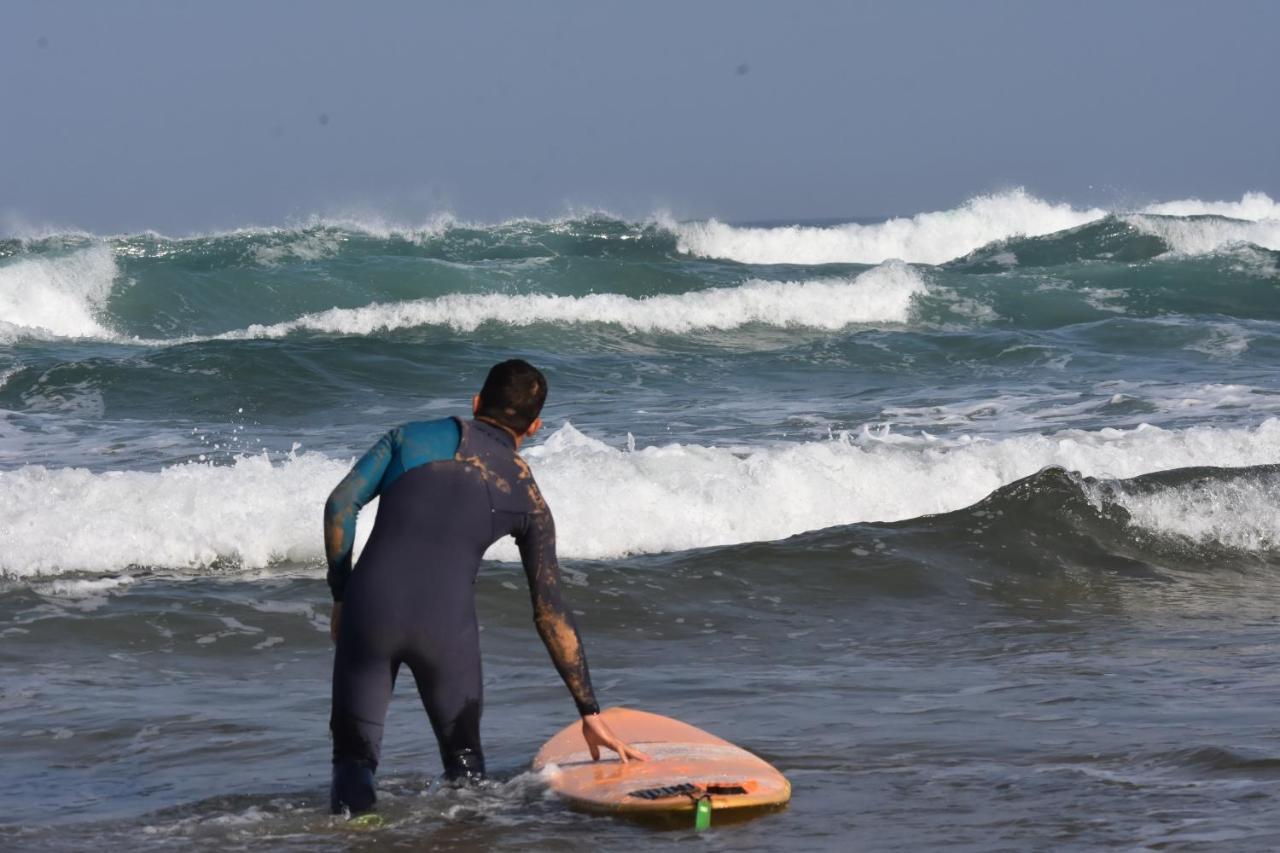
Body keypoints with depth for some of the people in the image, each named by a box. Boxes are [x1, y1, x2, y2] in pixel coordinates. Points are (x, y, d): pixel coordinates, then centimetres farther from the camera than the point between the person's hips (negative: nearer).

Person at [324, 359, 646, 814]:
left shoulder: (411, 437, 17)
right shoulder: (527, 499, 15)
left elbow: (340, 505, 6)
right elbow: (551, 612, 13)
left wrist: (341, 596, 15)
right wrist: (589, 712, 16)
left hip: (370, 609, 1)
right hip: (447, 624, 0)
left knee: (354, 754, 12)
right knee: (464, 759, 20)